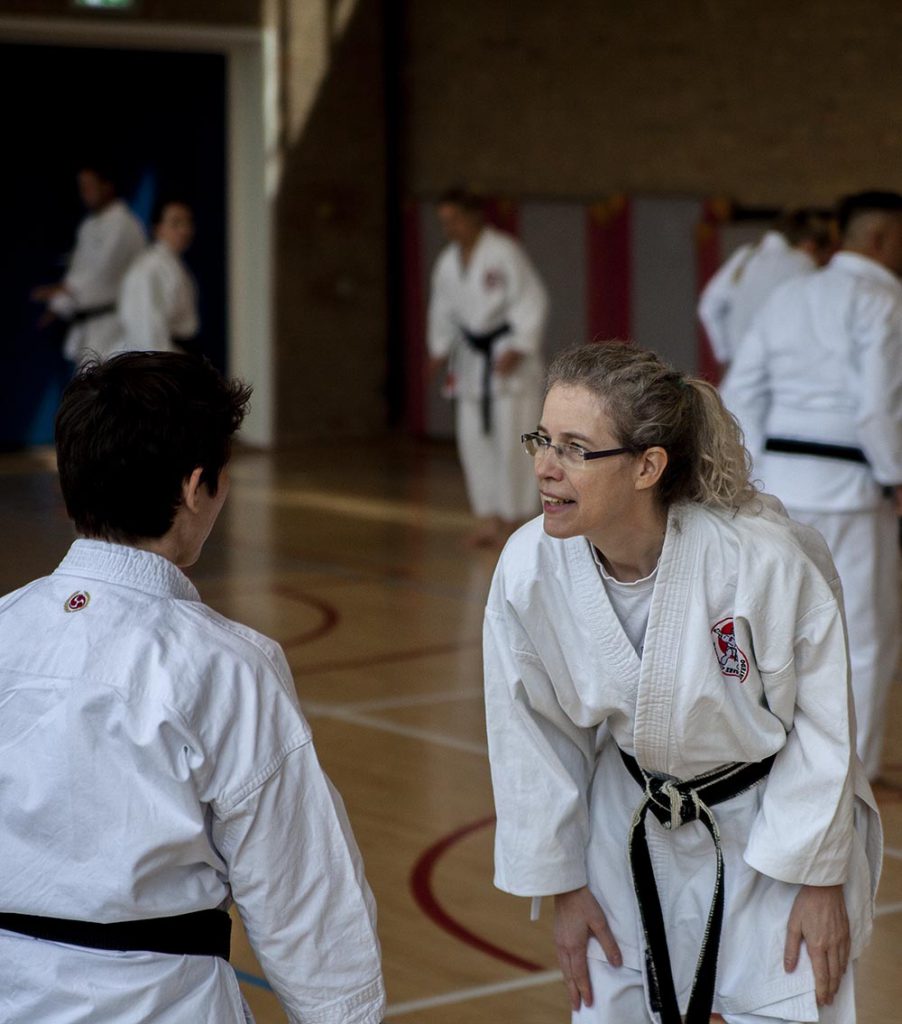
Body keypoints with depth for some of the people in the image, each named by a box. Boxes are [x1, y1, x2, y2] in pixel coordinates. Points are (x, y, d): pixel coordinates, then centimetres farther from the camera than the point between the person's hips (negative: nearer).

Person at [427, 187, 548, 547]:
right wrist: (440, 350, 7)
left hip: (510, 352, -7)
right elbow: (442, 310, 18)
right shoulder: (447, 262, 6)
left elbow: (532, 301, -15)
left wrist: (517, 350, -20)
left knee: (511, 440, -7)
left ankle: (513, 520, 1)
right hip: (473, 356, 7)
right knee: (474, 438, 5)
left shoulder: (504, 252, -14)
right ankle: (488, 518, 13)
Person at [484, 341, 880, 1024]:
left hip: (774, 828, -3)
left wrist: (819, 879, -10)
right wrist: (564, 886, 1)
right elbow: (534, 738, -6)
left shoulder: (764, 557, -30)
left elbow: (823, 722, -16)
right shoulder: (530, 571, -21)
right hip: (634, 830, 3)